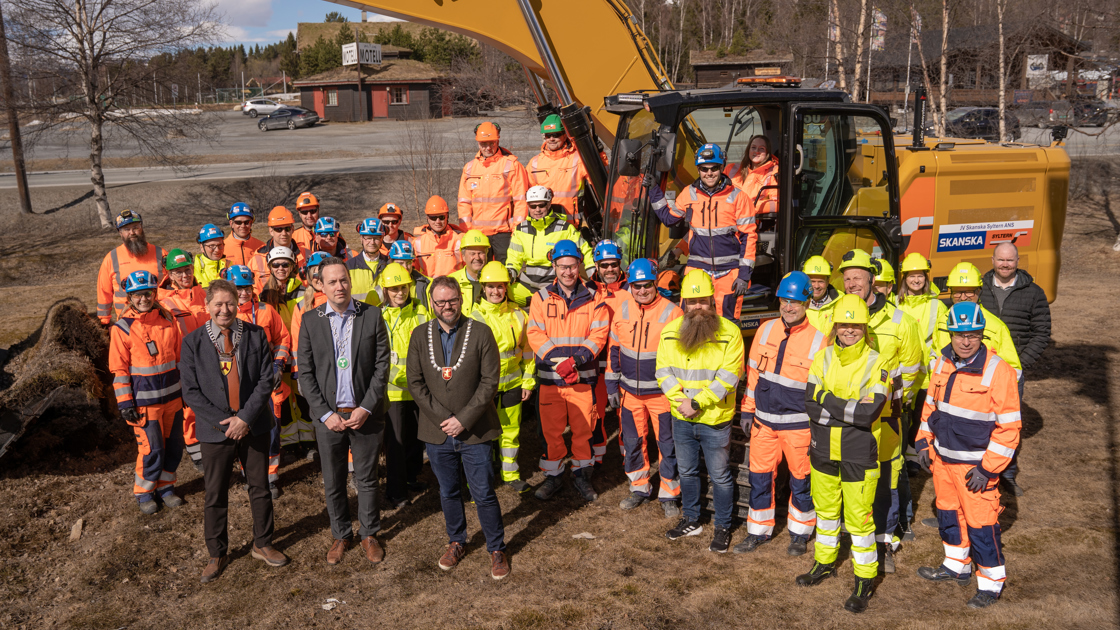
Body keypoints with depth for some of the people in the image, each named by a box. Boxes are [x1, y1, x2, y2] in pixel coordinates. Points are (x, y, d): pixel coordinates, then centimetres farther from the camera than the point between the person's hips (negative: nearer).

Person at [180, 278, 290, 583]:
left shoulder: (256, 335, -2)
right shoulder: (193, 342, -3)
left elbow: (266, 379, -6)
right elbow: (191, 391, -5)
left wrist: (245, 417, -15)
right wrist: (223, 421, -14)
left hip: (254, 426, 1)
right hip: (215, 430, -1)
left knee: (260, 488, 12)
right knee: (215, 494, 9)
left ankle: (262, 544, 30)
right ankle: (217, 555, 25)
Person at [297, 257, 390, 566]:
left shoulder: (372, 315, -3)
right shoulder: (310, 320, 0)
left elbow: (382, 366, -4)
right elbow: (305, 373, -1)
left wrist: (366, 408, -11)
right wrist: (325, 414, -9)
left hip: (365, 414, -1)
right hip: (328, 416, 1)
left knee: (367, 480, 11)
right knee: (333, 483, 12)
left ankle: (369, 534, 29)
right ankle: (341, 535, 31)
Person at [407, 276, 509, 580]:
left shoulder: (481, 333, -6)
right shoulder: (420, 335, 2)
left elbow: (490, 381, -9)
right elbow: (415, 383, 0)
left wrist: (463, 419, -14)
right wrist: (443, 417, -10)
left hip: (475, 431, -3)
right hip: (437, 431, 3)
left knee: (484, 495, 4)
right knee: (448, 493, 16)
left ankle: (496, 549, 21)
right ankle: (456, 542, 36)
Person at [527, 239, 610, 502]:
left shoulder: (593, 299, 3)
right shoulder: (541, 298, 3)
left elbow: (599, 335, -3)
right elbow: (535, 335, -4)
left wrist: (577, 359, -18)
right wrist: (559, 362, -17)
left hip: (583, 376, 0)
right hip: (549, 377, 0)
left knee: (583, 428, 7)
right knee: (551, 430, 6)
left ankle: (581, 474, 25)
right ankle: (552, 476, 23)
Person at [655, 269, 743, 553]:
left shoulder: (729, 333, -13)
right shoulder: (670, 332, 0)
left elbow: (727, 378, -17)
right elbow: (663, 371, -1)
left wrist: (696, 403, -20)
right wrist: (680, 400, -15)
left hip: (715, 420, -4)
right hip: (681, 419, 4)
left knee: (719, 476, 8)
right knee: (686, 471, 19)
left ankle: (722, 527, 25)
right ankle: (691, 520, 37)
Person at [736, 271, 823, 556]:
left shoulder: (818, 340, -10)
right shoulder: (766, 330, 2)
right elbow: (753, 372, 10)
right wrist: (747, 410, 10)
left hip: (798, 425, -4)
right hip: (763, 421, 4)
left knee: (801, 480, 10)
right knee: (760, 476, 12)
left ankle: (800, 532, 31)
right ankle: (759, 531, 29)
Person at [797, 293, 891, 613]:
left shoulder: (878, 363, -11)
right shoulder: (823, 358, 0)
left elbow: (869, 413, -22)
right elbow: (810, 405, -8)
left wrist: (828, 403, -18)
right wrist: (851, 408, -18)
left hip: (859, 455, -4)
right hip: (823, 451, 4)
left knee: (859, 517, 2)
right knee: (825, 509, 20)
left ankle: (865, 578, 21)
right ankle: (825, 562, 40)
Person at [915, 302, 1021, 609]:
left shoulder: (998, 371, -18)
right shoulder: (943, 362, 1)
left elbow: (1009, 426, -16)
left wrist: (988, 468, -17)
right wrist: (924, 442, 9)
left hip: (975, 465, -6)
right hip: (941, 457, 6)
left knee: (981, 523, 1)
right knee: (949, 513, 20)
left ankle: (991, 581, 21)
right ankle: (956, 565, 40)